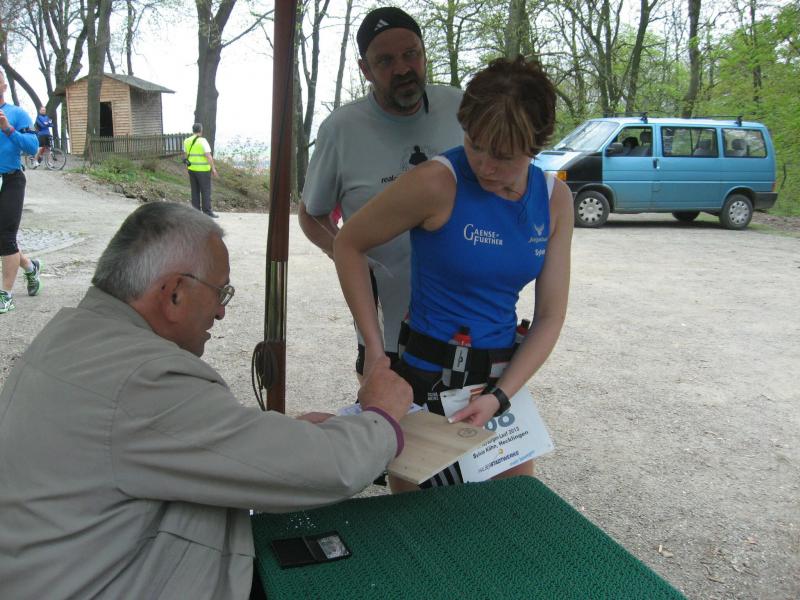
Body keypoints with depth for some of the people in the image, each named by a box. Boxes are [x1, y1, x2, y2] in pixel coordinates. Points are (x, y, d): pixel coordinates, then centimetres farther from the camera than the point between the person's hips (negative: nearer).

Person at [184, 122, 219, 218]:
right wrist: (213, 168, -13)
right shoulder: (203, 141, -16)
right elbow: (208, 156, -19)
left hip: (192, 168, 6)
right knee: (206, 191, 0)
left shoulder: (187, 141, 5)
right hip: (203, 170, -6)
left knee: (195, 191, 11)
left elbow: (186, 155, 12)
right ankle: (207, 212, 2)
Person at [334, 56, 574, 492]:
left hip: (504, 377, 5)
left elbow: (550, 316, -2)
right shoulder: (438, 183, -19)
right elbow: (349, 244, -8)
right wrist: (374, 348, -13)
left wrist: (500, 397, -14)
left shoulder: (554, 199, -3)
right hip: (430, 378, -5)